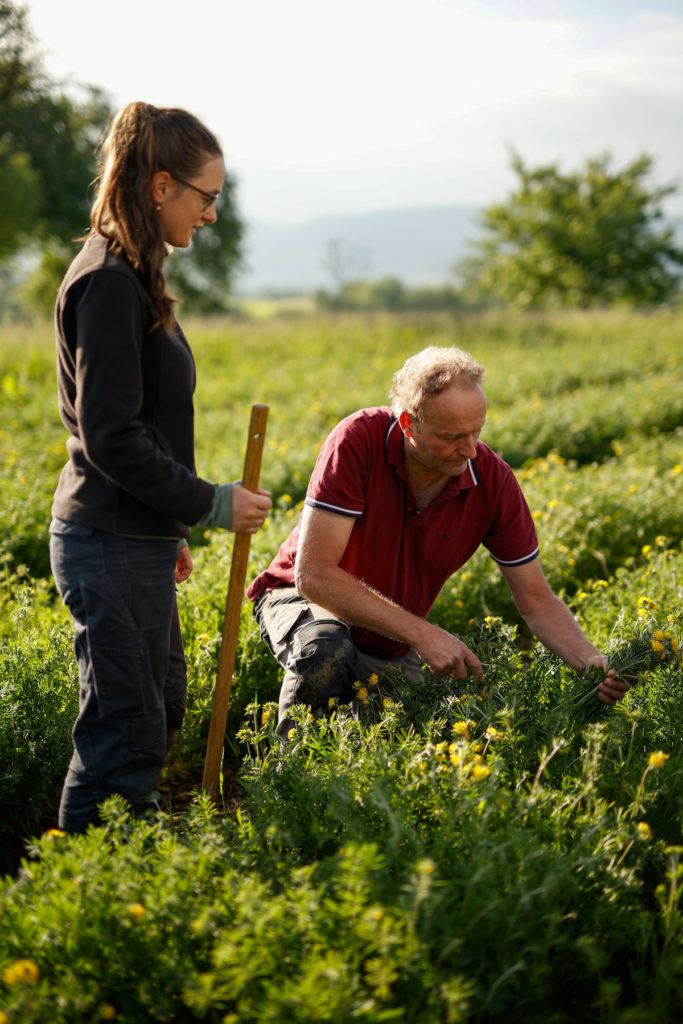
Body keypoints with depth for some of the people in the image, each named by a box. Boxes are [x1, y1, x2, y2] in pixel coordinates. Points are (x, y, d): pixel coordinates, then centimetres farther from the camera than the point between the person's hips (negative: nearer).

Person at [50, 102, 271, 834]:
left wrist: (171, 527, 22)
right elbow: (111, 439, -21)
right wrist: (210, 505, -14)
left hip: (134, 540, 10)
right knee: (125, 734, -5)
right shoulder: (108, 283, -17)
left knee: (161, 714, 17)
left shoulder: (126, 277, 14)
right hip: (111, 548, -10)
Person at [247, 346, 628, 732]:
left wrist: (591, 661, -28)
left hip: (392, 651, 4)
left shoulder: (493, 480, -18)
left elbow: (536, 599, -9)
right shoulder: (359, 442, -30)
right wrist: (422, 633, -35)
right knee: (325, 654, -36)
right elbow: (313, 573, -32)